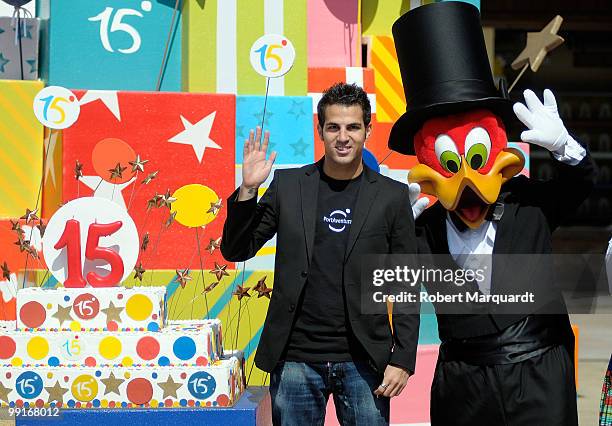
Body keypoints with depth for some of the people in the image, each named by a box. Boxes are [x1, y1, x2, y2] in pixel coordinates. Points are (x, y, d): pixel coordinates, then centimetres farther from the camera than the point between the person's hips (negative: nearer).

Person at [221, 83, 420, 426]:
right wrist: (248, 190, -9)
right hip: (296, 360, 1)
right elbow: (236, 251, 5)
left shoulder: (392, 196, 3)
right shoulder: (288, 185, 5)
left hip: (362, 361, -1)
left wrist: (403, 360, -3)